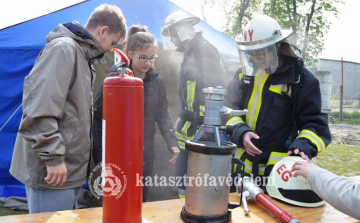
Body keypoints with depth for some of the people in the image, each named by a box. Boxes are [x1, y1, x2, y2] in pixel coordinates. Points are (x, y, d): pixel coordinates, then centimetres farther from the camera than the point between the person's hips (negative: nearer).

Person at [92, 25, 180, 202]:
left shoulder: (156, 81, 1)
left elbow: (162, 115, 8)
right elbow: (97, 118, -7)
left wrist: (172, 142, -6)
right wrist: (99, 155, -10)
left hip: (145, 156, 4)